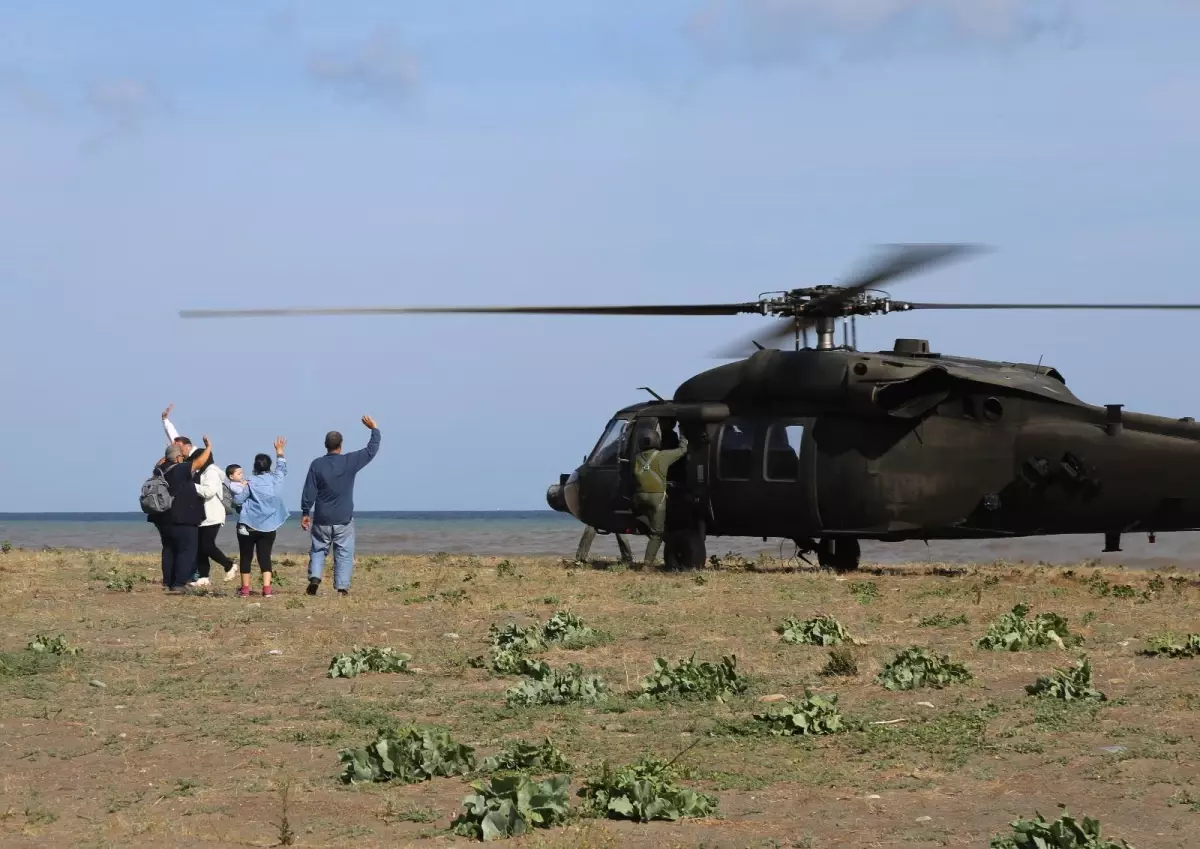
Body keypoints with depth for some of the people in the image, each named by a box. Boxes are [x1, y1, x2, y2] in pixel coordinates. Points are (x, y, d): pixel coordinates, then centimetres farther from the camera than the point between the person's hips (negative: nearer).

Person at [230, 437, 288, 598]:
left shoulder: (250, 483, -10)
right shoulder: (276, 479, 1)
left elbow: (238, 500, -11)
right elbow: (282, 468, 23)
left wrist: (239, 486, 3)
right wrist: (279, 452, 35)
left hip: (248, 526, -3)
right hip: (269, 527, 3)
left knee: (246, 557, 7)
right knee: (265, 557, 2)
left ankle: (245, 588, 8)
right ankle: (267, 588, -10)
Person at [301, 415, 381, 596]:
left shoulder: (317, 464, -5)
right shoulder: (350, 462, -7)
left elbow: (309, 491, -4)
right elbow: (371, 451, 4)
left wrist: (305, 513, 5)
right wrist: (374, 430, 18)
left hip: (322, 519, 1)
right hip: (344, 519, -1)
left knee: (318, 550, 13)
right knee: (344, 553, 4)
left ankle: (314, 576, -7)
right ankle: (342, 586, -3)